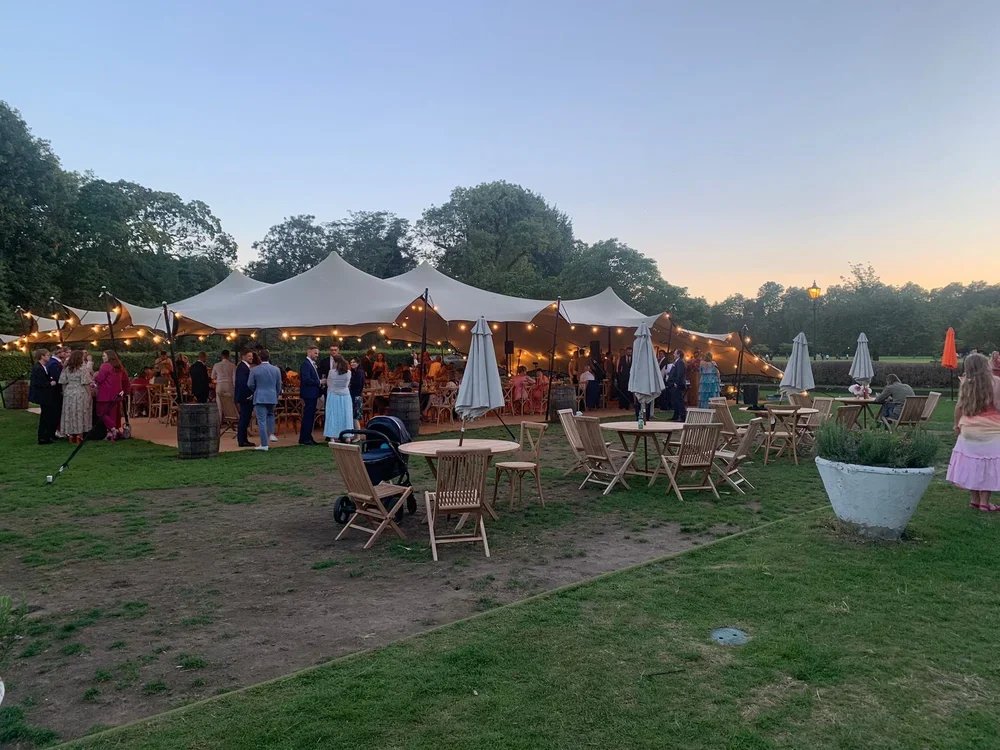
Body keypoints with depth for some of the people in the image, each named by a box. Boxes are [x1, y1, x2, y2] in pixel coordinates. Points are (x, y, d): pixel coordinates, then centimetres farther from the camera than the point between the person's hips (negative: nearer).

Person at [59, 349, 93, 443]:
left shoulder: (66, 369, 3)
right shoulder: (83, 369, -11)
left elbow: (63, 383, 4)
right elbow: (86, 384, -12)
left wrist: (64, 393, 13)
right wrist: (89, 395, -4)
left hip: (68, 394, 4)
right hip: (80, 394, -4)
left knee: (70, 414, 9)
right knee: (80, 414, 3)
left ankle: (71, 436, 13)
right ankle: (79, 435, 4)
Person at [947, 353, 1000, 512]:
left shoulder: (965, 383, 0)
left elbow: (959, 406, 3)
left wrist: (957, 424, 15)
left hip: (968, 430, 4)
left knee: (971, 463, 13)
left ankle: (974, 499, 19)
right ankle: (984, 501, 6)